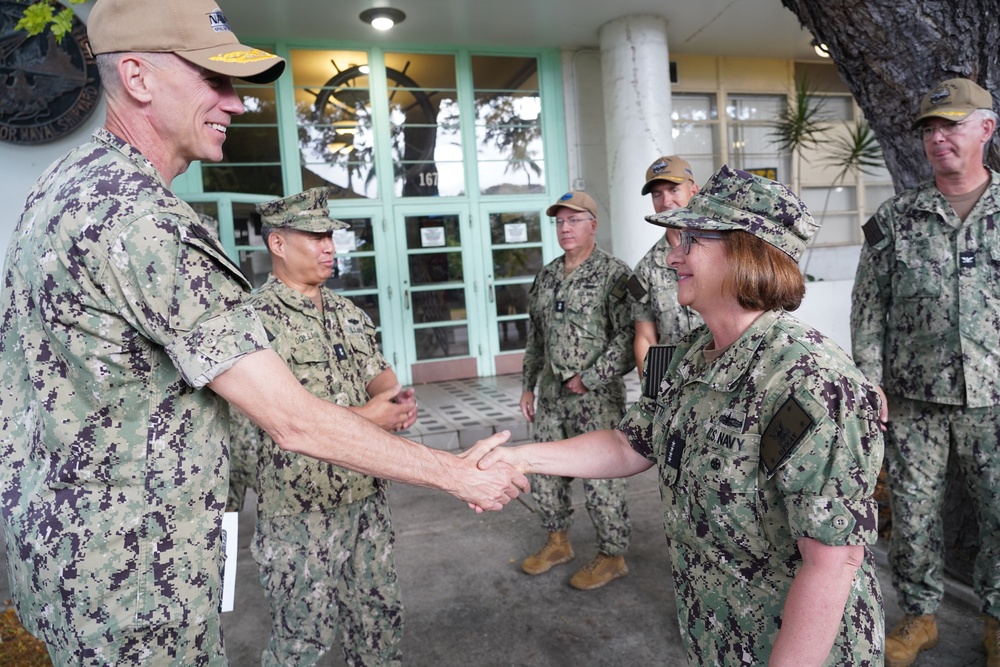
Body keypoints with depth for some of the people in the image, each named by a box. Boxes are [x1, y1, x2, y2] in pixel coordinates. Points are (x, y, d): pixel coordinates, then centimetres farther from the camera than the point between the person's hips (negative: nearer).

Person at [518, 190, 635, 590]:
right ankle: (558, 543, 36)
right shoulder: (546, 276, 11)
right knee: (546, 473, 16)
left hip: (596, 396, -7)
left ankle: (612, 557, 23)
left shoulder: (614, 273, -10)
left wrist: (587, 380, -17)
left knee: (601, 480, 3)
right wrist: (528, 386, 15)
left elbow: (628, 337, -16)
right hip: (550, 393, 7)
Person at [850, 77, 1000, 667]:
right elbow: (869, 306, 2)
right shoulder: (895, 219, 2)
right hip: (913, 398, 0)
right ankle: (920, 616, 28)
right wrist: (871, 382, -5)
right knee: (914, 512, 9)